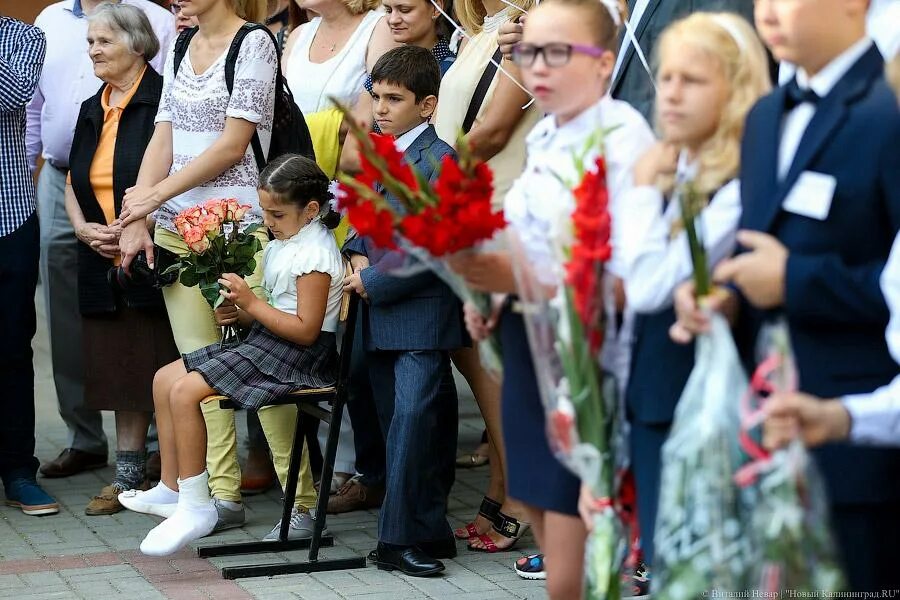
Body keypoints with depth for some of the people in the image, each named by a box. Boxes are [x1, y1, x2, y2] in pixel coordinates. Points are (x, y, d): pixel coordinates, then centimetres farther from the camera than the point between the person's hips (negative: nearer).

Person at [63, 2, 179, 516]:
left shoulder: (162, 99, -9)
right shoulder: (92, 110, 16)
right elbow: (74, 182, 20)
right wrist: (83, 228, 3)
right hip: (105, 262, 8)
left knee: (163, 367, -4)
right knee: (122, 369, 12)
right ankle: (129, 475, 19)